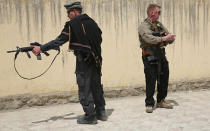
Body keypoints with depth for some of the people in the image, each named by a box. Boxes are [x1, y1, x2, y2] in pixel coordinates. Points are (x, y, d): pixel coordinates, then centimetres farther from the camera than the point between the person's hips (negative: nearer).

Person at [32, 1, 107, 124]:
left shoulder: (72, 24, -7)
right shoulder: (92, 22, 12)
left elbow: (59, 41, -11)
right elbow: (99, 39, 17)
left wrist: (41, 48, -6)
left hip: (84, 61, -7)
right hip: (96, 59, 7)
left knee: (85, 89, 3)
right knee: (96, 86, 16)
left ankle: (90, 116, 8)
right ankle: (101, 112, 25)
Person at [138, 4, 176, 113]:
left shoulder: (159, 25, 15)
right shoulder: (144, 26, -7)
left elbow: (168, 35, 14)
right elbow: (149, 38, -24)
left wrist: (171, 38, -9)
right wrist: (163, 39, -29)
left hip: (161, 56, 7)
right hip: (150, 58, -7)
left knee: (164, 79, 12)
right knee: (151, 81, -3)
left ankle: (161, 101, 28)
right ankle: (149, 104, 10)